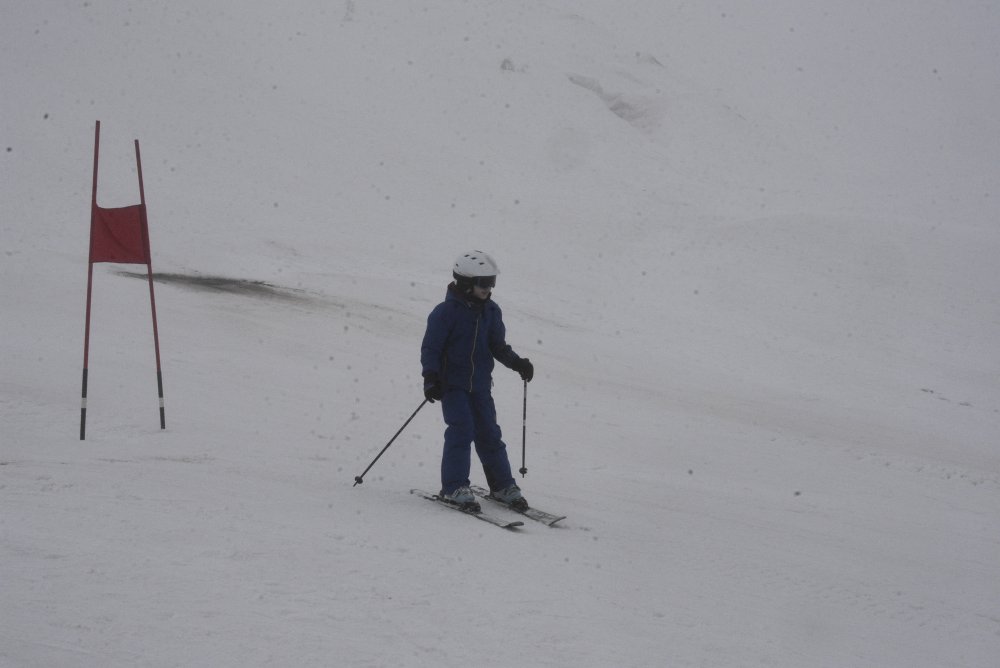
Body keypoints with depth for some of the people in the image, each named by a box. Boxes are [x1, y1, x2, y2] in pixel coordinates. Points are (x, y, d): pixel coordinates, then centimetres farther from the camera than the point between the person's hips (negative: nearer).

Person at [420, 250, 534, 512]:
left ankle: (503, 485, 17)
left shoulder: (491, 311, 5)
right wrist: (431, 377, -20)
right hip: (452, 383, -5)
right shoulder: (446, 312, -12)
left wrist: (517, 363, -2)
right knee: (461, 430, -15)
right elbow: (430, 348, -10)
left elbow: (498, 346, 14)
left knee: (489, 432, 7)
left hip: (480, 384, 5)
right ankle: (454, 487, -7)